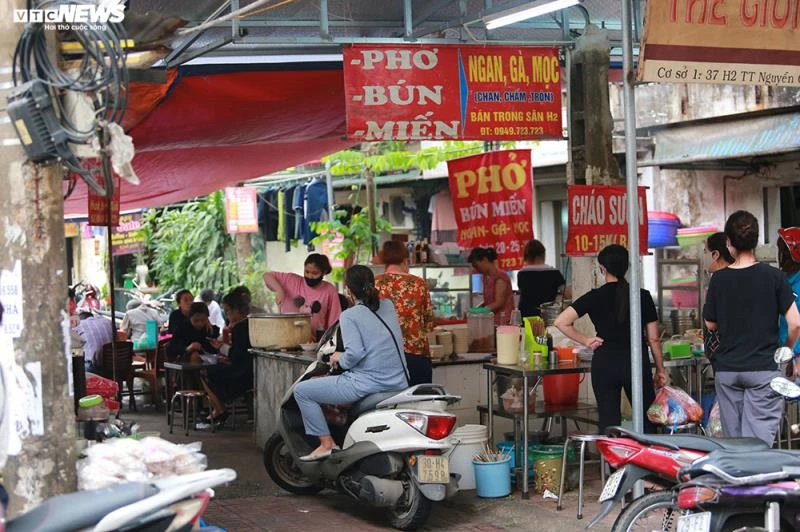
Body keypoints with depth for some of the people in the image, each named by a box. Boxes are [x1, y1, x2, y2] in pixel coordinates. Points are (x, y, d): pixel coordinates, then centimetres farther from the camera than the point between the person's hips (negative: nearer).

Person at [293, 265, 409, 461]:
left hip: (369, 383, -7)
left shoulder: (349, 316, -9)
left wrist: (340, 359, 0)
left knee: (301, 390, 4)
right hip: (399, 385, 8)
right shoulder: (388, 306, 9)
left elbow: (355, 353, -21)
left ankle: (326, 443, 2)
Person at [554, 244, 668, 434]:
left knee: (608, 422, 5)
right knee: (647, 420, 12)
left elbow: (561, 322, -10)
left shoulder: (595, 297, -4)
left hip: (605, 363, 0)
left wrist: (585, 341, 1)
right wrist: (660, 370, 13)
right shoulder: (643, 296, -1)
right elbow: (653, 339, 3)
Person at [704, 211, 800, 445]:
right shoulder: (773, 276, -5)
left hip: (726, 369, 3)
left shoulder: (718, 279, 1)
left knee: (733, 441, 9)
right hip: (763, 368, -3)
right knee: (759, 442, -5)